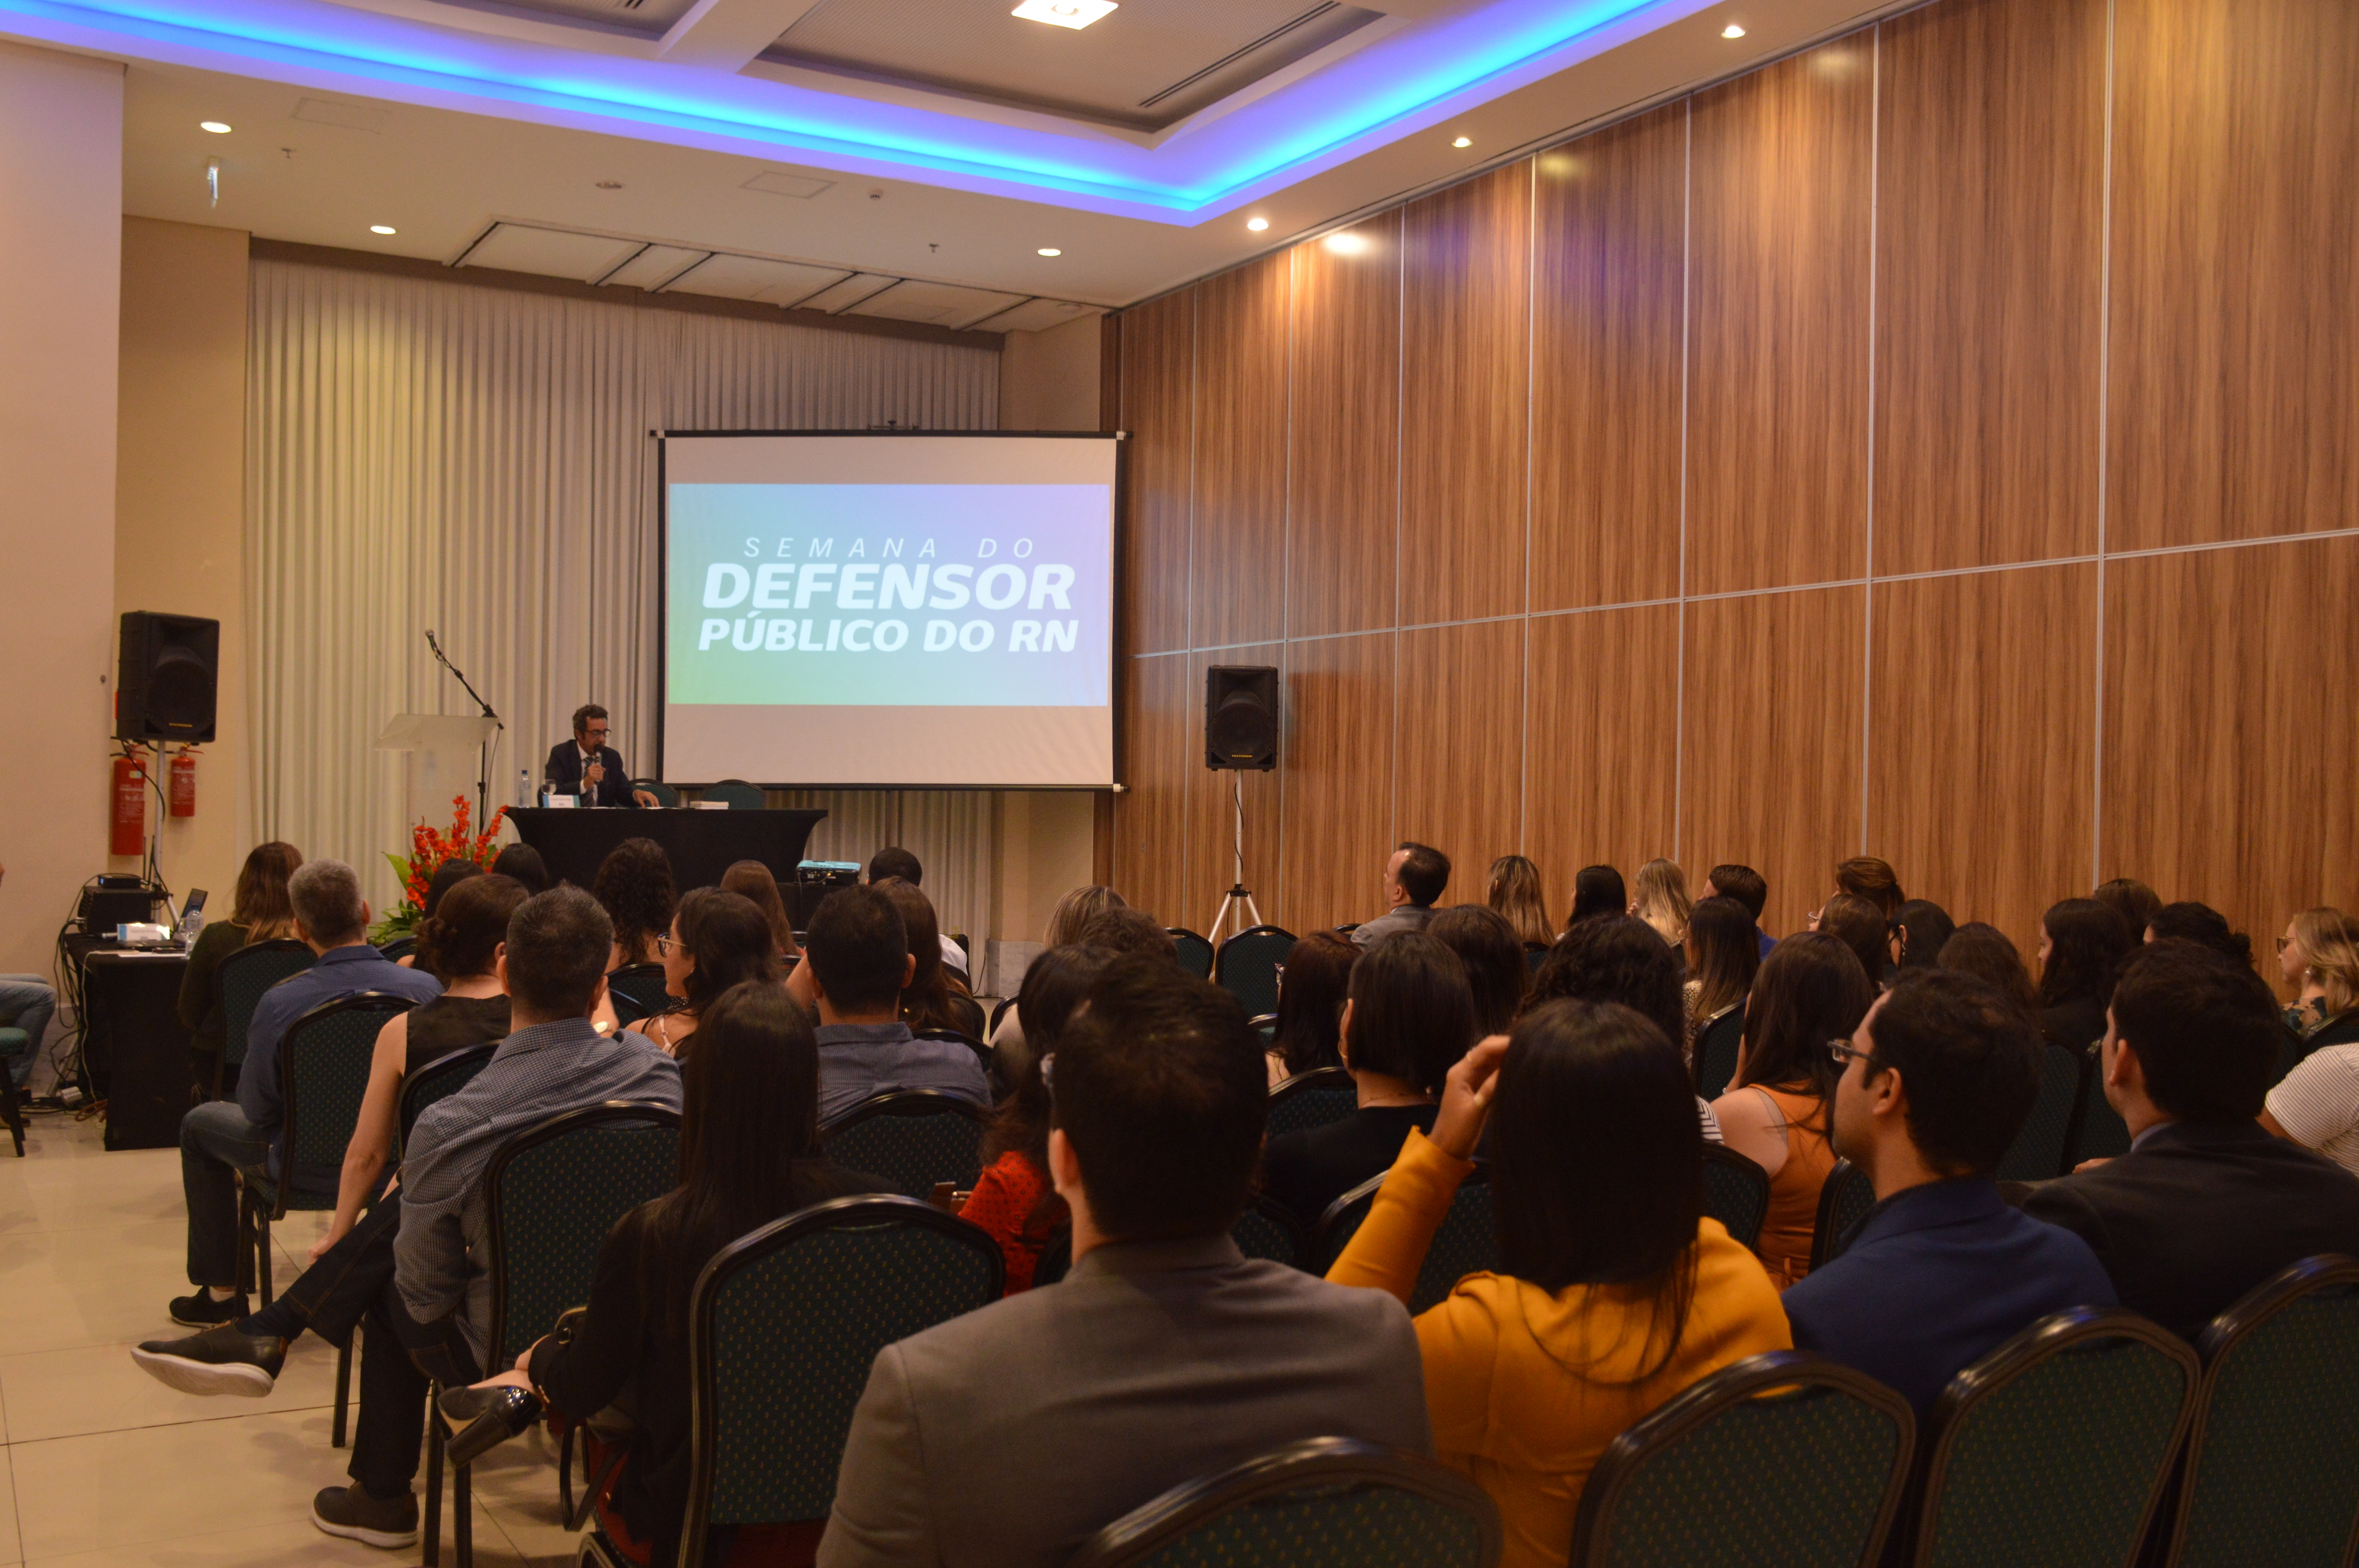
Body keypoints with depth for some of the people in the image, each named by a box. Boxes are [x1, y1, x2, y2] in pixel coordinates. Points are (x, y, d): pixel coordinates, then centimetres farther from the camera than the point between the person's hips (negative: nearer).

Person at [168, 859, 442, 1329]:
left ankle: (222, 1294, 31)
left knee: (200, 1124, 25)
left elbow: (256, 1110, -11)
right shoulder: (426, 989, -19)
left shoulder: (280, 1002, -25)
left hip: (312, 1170, -3)